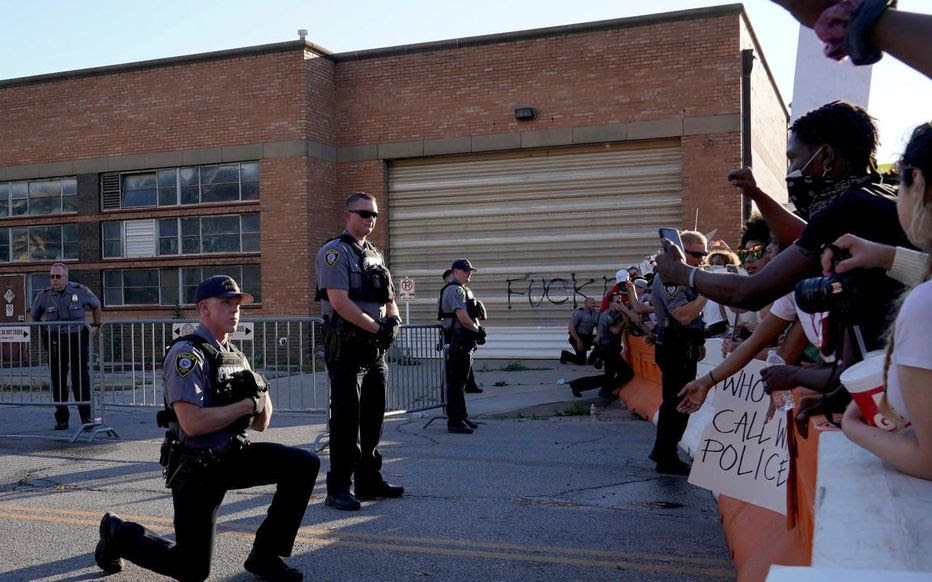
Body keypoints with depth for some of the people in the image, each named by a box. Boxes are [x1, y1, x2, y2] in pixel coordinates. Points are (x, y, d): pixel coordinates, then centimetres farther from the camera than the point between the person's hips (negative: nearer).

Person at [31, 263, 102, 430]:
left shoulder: (81, 291, -3)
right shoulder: (43, 296, 1)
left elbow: (96, 305, 16)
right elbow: (34, 318, 19)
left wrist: (96, 325, 13)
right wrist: (42, 333, 11)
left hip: (78, 339, -2)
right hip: (55, 342, 2)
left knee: (80, 379, -7)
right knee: (58, 381, 4)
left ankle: (86, 416, -4)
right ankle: (61, 420, 13)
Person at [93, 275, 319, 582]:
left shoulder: (236, 356, 10)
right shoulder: (187, 353, -16)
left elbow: (261, 424, 11)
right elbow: (192, 423, -28)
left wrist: (261, 392, -9)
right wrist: (247, 404, -18)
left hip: (232, 457, 7)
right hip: (196, 469, -7)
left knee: (305, 464, -10)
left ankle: (264, 555, 3)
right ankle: (118, 532, 25)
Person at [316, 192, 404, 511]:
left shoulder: (375, 254, 17)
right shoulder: (335, 251, -8)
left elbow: (388, 298, 19)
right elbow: (339, 301, -19)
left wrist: (393, 320, -3)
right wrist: (376, 328, -18)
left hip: (375, 348, 8)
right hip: (346, 348, -8)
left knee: (373, 417, 13)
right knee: (346, 419, -5)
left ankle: (369, 481, 25)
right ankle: (338, 489, 2)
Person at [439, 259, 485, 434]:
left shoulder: (463, 290, 20)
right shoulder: (455, 290, -14)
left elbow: (471, 315, 21)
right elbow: (463, 318, -23)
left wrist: (477, 329, 1)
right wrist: (477, 330, -9)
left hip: (464, 342, 11)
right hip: (457, 343, -11)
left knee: (460, 382, 16)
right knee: (455, 383, -6)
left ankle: (461, 418, 25)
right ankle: (454, 422, -3)